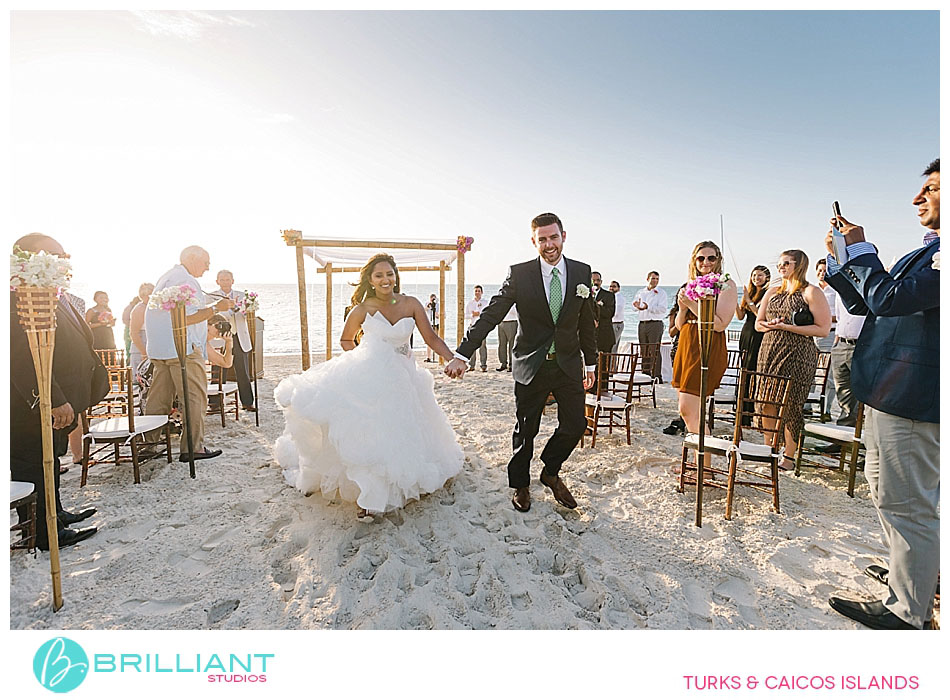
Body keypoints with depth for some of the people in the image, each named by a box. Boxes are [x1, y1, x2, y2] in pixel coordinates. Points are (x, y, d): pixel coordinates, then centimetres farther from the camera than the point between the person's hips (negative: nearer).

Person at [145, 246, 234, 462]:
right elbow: (187, 318, -19)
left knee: (158, 398, 13)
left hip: (158, 350, 10)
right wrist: (216, 307, -14)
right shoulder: (185, 280, -11)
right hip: (182, 349, -10)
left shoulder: (165, 278, 22)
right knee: (195, 397, -6)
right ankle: (193, 447, -3)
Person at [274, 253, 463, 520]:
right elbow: (345, 340, 12)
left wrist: (453, 358, -20)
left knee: (397, 431, 9)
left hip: (400, 378, 3)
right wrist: (360, 359, -1)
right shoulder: (363, 309, -5)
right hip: (367, 376, -2)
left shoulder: (411, 304, -3)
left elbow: (431, 338, -6)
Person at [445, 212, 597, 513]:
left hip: (568, 364, 3)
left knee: (575, 426, 6)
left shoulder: (581, 272, 1)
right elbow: (490, 316, -13)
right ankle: (520, 485, 34)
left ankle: (550, 473, 35)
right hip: (531, 366, -2)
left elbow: (586, 322, 9)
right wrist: (462, 354, -21)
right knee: (526, 430, 10)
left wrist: (590, 363, 12)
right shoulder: (519, 274, -8)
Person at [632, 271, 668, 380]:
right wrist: (637, 305, -11)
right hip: (642, 324, 5)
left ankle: (657, 375, -5)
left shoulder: (661, 293, 1)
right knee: (644, 351, 8)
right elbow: (635, 305, 13)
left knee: (654, 351, -8)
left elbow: (662, 308, -11)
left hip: (655, 324, -5)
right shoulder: (640, 292, 16)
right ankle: (645, 374, 16)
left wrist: (648, 307, -22)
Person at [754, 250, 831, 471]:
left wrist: (786, 326, -16)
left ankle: (789, 456, 11)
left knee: (790, 405, -2)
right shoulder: (772, 292, 15)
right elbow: (758, 323, 18)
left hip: (798, 355, -5)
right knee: (767, 404, 5)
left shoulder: (811, 293, -3)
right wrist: (770, 325, -5)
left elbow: (823, 329, -10)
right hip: (769, 351, 5)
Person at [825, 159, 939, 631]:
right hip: (888, 392, 10)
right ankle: (906, 571, 42)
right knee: (885, 488, 23)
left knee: (906, 503, 0)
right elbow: (863, 304, 20)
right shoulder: (923, 254, 17)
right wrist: (840, 255, 10)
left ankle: (907, 612, 15)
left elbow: (889, 299, -25)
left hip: (911, 398, -10)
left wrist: (861, 248, -12)